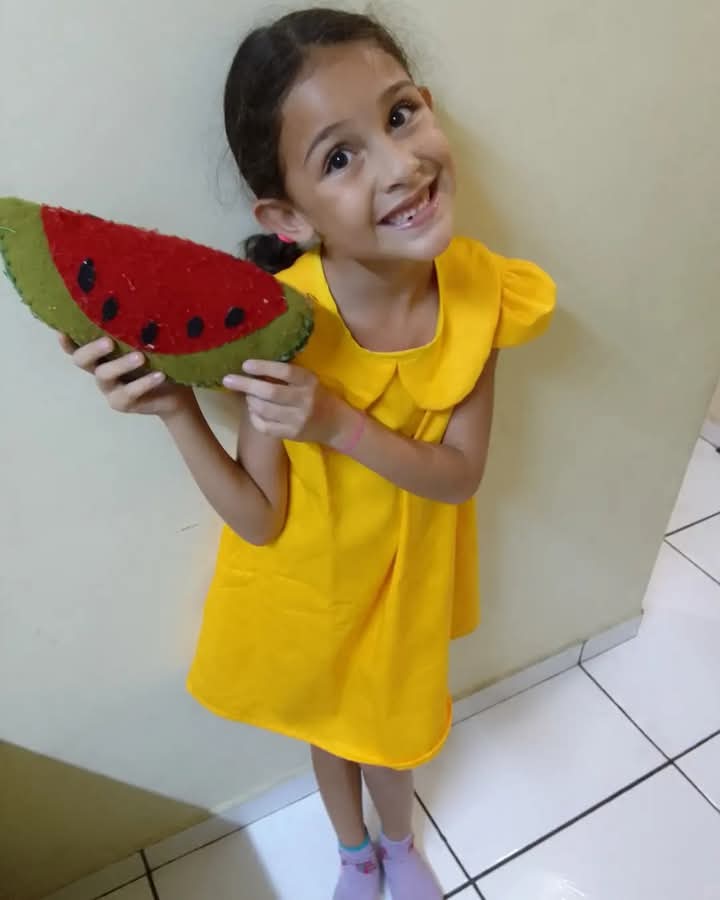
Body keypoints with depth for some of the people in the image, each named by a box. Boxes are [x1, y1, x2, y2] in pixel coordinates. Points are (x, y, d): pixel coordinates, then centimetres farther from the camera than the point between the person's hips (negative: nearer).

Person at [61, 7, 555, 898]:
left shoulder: (476, 287, -22)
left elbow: (460, 474, -19)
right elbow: (260, 521, -22)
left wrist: (337, 424, -34)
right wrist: (177, 411, -36)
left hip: (407, 572, 2)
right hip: (308, 580, -1)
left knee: (395, 718, 28)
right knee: (329, 720, 27)